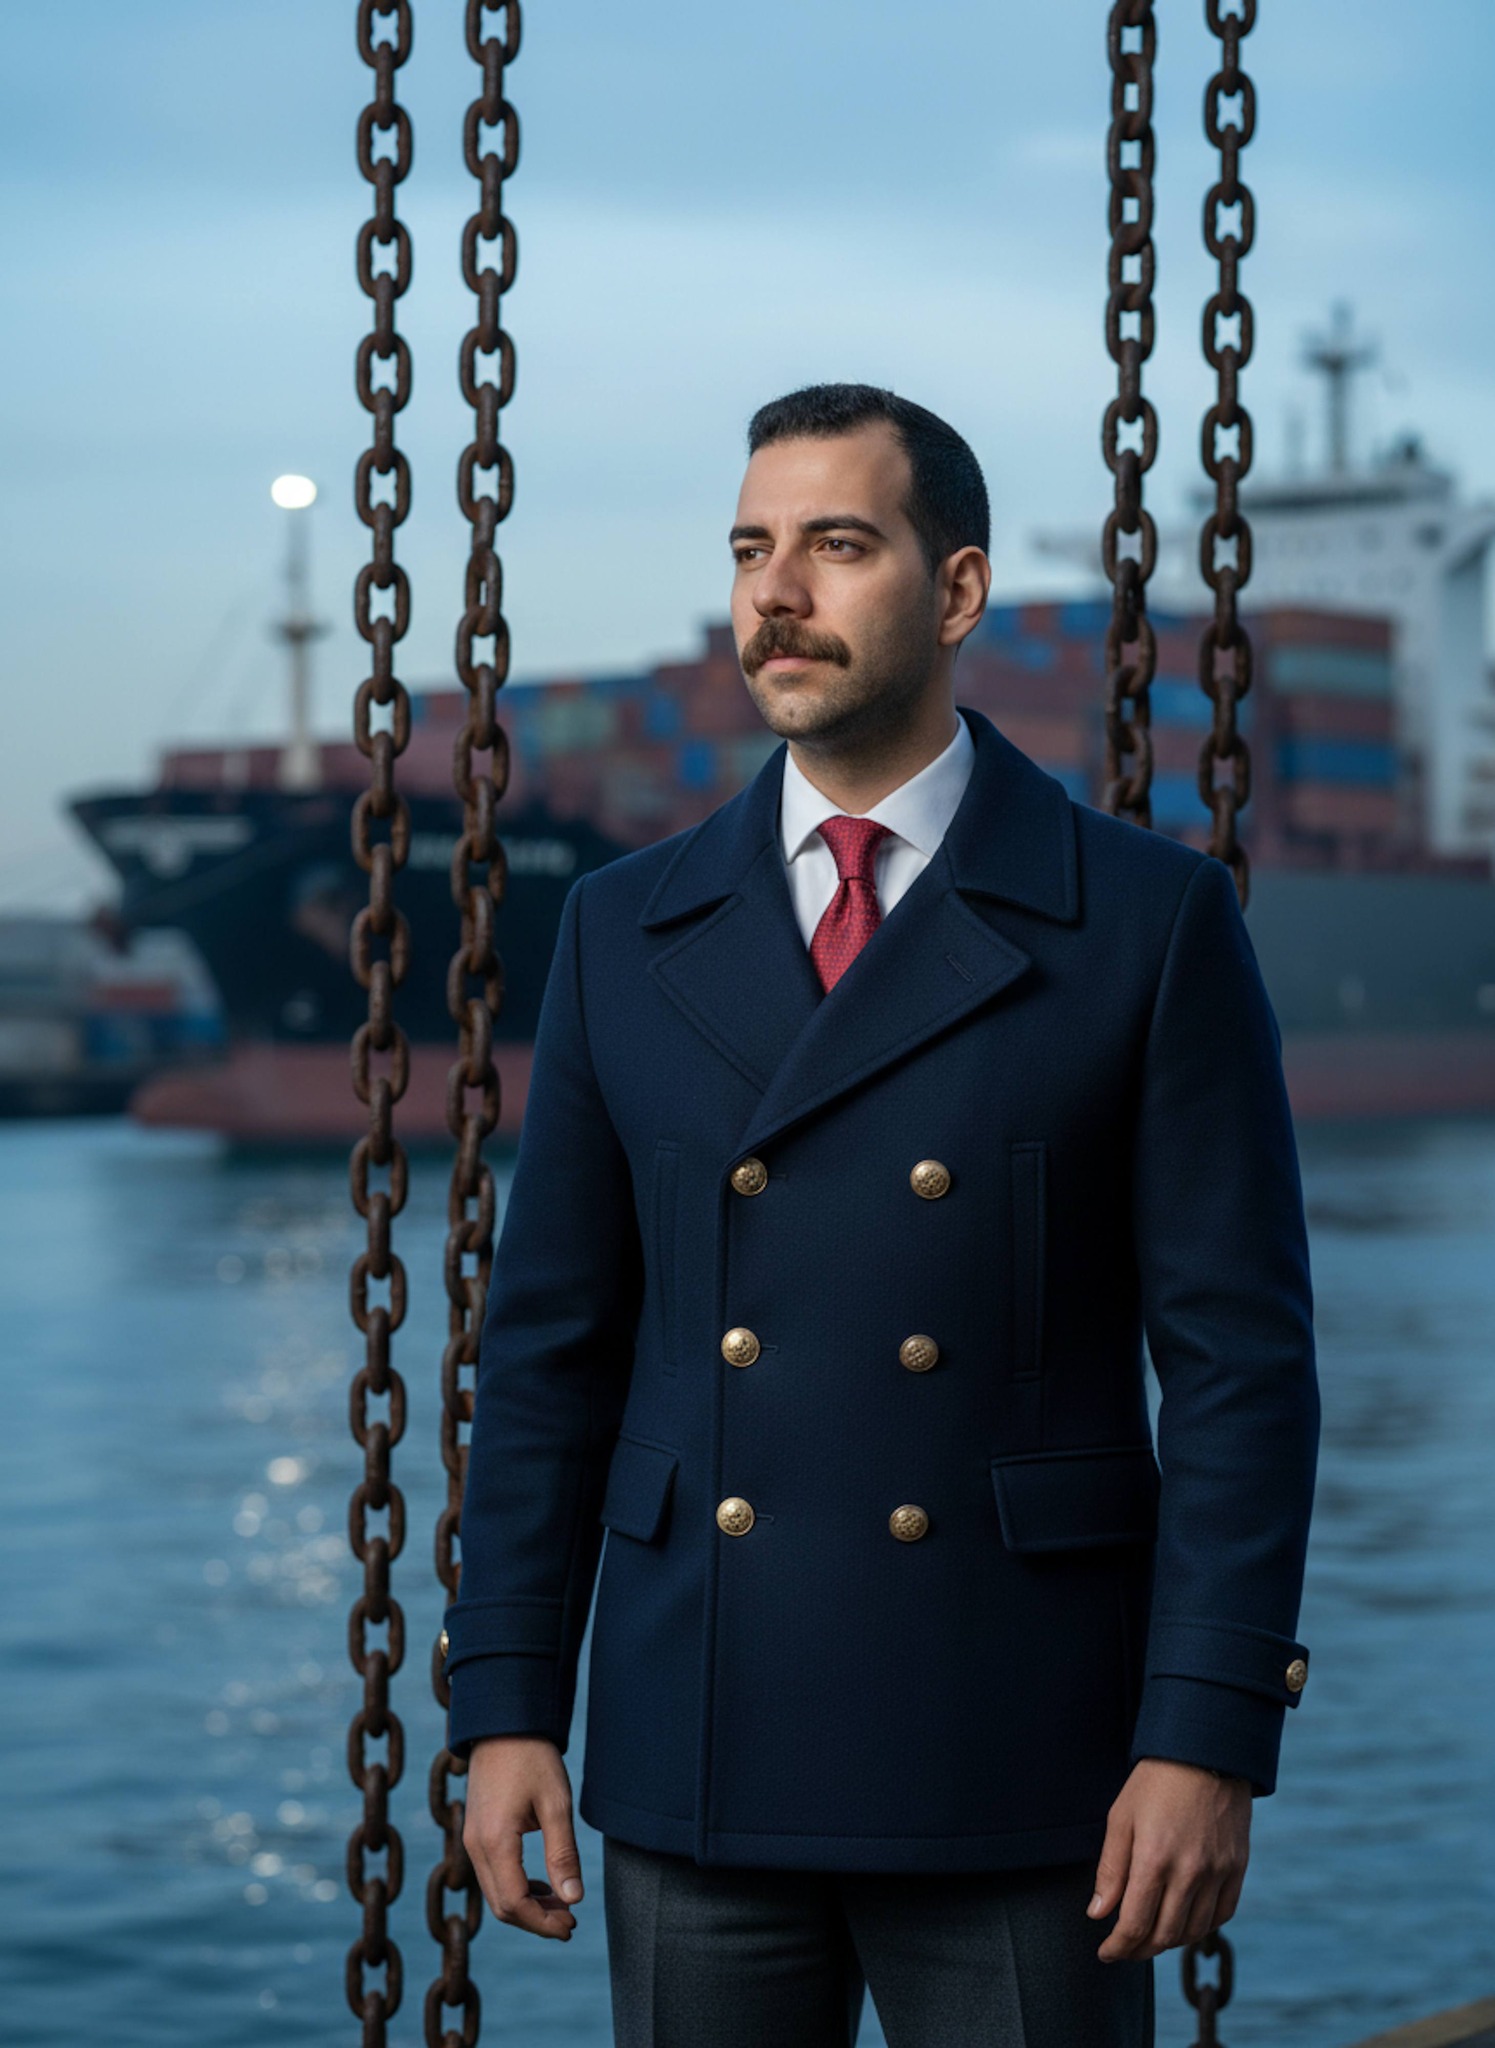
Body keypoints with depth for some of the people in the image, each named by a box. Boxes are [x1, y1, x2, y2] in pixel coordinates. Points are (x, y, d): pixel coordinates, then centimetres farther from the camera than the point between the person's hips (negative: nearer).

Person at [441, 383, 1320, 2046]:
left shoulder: (1149, 923, -1)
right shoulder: (625, 931, 8)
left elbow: (1240, 1355, -4)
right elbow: (550, 1347, 10)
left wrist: (1209, 1734, -10)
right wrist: (504, 1701, 3)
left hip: (1017, 1776, -3)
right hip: (699, 1770, 3)